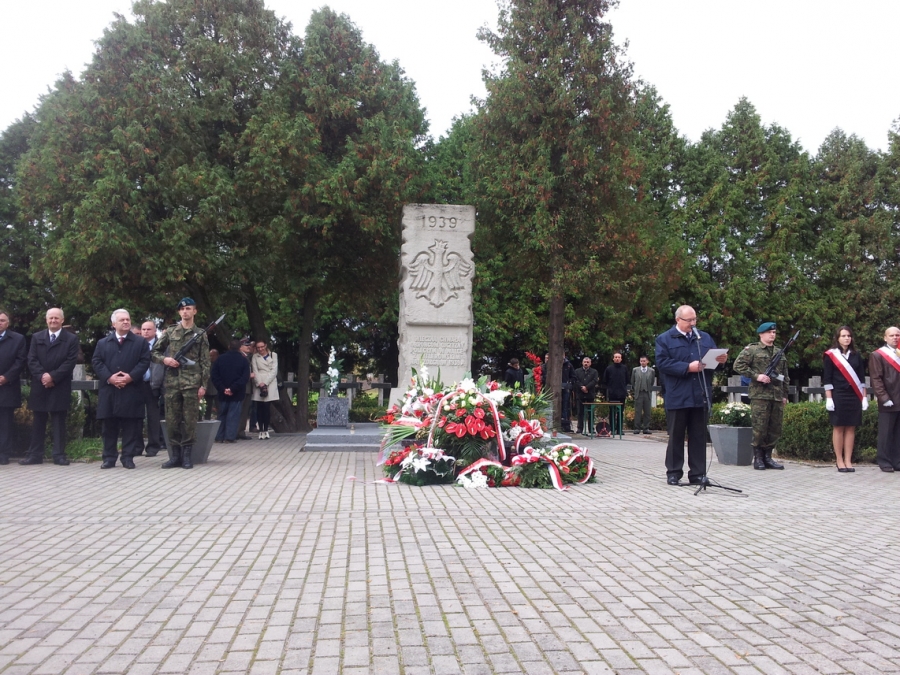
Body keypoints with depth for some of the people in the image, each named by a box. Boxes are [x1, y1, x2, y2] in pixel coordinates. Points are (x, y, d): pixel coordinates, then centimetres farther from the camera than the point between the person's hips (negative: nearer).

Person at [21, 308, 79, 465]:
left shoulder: (71, 339, 2)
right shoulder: (36, 337, 11)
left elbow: (70, 362, -7)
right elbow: (32, 360, 2)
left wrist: (53, 376, -16)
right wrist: (42, 376, -13)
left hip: (60, 387, -3)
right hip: (39, 386, 3)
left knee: (59, 422, 2)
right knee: (38, 422, 8)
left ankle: (59, 455, 4)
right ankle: (34, 454, 12)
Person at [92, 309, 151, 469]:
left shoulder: (141, 342, 9)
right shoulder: (102, 343, 13)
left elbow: (144, 362, -1)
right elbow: (96, 362, 4)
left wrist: (131, 376, -14)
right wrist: (109, 377, -12)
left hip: (131, 391, -2)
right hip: (109, 391, 2)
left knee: (130, 425, 0)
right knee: (109, 426, 5)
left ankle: (128, 457, 6)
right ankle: (109, 457, 12)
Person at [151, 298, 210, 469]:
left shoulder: (200, 334, 5)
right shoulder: (169, 331, 9)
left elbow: (205, 362, 2)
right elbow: (154, 352, 13)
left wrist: (203, 385, -4)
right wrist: (164, 359, -8)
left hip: (192, 382, -2)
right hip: (172, 381, 2)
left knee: (190, 420, 0)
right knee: (172, 420, 4)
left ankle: (187, 455, 7)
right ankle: (175, 455, 12)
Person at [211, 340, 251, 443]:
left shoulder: (220, 358, 3)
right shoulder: (243, 360, -4)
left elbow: (214, 376, -2)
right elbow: (245, 377, -13)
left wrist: (222, 388, -6)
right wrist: (233, 389, -14)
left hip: (223, 393, 3)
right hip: (237, 394, -3)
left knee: (222, 414, 12)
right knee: (233, 415, 0)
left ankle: (219, 437, 11)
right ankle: (229, 437, -5)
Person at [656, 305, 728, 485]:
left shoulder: (705, 337, 16)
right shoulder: (664, 339, 1)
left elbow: (714, 358, 16)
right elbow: (662, 363, -11)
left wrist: (721, 359, -8)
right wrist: (687, 367, -17)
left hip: (700, 396, 4)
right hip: (677, 397, -4)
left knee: (699, 437, 7)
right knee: (676, 436, 4)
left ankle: (697, 474, 13)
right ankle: (673, 473, 12)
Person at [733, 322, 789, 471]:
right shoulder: (752, 349, 1)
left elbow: (785, 376, 24)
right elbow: (738, 365, -8)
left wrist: (785, 394, 19)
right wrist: (756, 376, -14)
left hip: (777, 396, 6)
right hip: (760, 395, -6)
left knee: (775, 429, 6)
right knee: (759, 428, -5)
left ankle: (767, 457, 17)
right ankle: (758, 457, 6)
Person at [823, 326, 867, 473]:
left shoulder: (856, 355, 11)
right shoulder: (830, 355, 0)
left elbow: (862, 378, 12)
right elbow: (827, 379, -3)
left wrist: (864, 397, 6)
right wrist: (829, 399, -9)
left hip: (854, 396, 4)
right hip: (838, 396, -3)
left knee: (851, 428, 3)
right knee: (838, 428, 0)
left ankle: (848, 461, 7)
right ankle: (839, 461, 6)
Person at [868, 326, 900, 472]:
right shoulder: (877, 355, 0)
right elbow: (875, 379, -6)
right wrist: (884, 398, -13)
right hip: (888, 403, -4)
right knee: (886, 434, 0)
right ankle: (884, 462, 7)